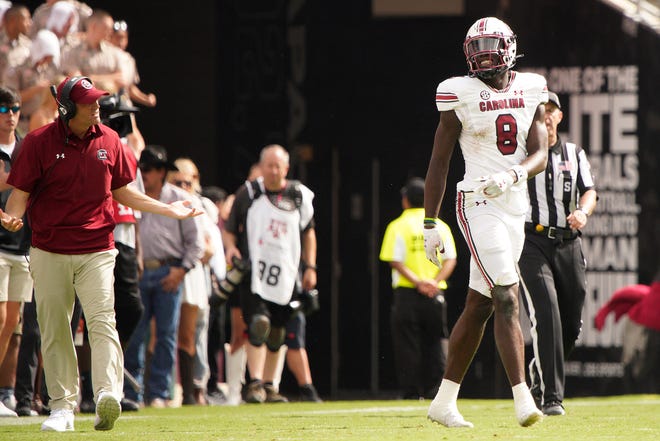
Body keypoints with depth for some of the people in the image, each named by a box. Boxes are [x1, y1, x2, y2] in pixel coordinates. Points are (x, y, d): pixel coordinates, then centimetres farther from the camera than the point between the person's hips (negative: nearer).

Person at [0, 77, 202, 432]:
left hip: (97, 252, 1)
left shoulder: (108, 140, 7)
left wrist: (167, 209, 12)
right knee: (54, 331, 4)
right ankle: (62, 406, 13)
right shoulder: (39, 142, -4)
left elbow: (121, 191, 17)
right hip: (49, 253, -1)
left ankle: (108, 394, -29)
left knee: (102, 321, -16)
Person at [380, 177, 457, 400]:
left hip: (407, 292, -3)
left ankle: (411, 393, -1)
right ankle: (436, 390, -2)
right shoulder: (440, 226, 9)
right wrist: (435, 282, -10)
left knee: (407, 346, 2)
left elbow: (396, 262, -11)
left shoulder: (398, 226, -1)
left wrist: (417, 282, -16)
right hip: (436, 296, 3)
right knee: (435, 343, 8)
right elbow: (450, 260, 0)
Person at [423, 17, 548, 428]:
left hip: (516, 208, 5)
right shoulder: (461, 95, -4)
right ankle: (523, 401, -22)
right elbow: (439, 162, -1)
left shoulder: (531, 91, 7)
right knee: (507, 300, -17)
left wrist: (513, 174, -22)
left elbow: (540, 154, 0)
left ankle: (444, 402, 18)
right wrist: (430, 223, -3)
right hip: (479, 206, -5)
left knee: (479, 307, 10)